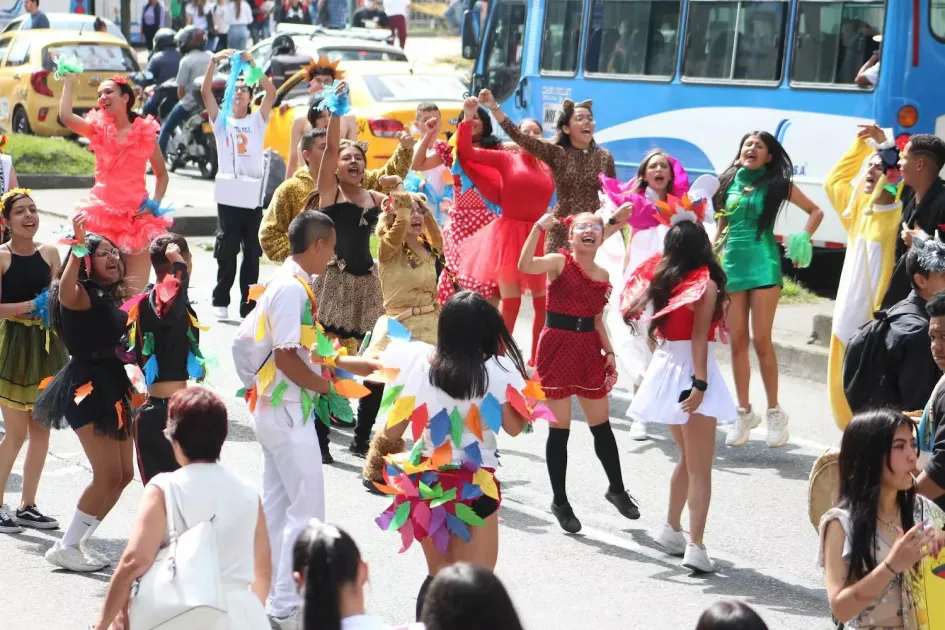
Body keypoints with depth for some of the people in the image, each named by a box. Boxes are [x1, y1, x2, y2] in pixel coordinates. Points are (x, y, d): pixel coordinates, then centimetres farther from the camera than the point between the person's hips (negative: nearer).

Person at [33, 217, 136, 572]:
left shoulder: (112, 298, 12)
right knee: (109, 474, -12)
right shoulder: (84, 296, -14)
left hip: (111, 389, 9)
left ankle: (79, 542, 17)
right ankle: (65, 548, -1)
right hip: (87, 388, -9)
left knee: (124, 474, 9)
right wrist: (78, 247, -41)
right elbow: (66, 292, -37)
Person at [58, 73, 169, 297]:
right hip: (103, 215, 1)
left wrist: (155, 203, -3)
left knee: (135, 289, -3)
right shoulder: (98, 129, 5)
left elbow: (162, 174, 12)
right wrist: (69, 81, -5)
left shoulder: (145, 133, 2)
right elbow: (65, 116, -14)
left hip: (138, 217, -1)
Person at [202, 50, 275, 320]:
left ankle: (248, 305, 7)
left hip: (253, 195, 1)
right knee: (226, 250, -1)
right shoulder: (221, 120, 11)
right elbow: (205, 91, -2)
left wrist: (253, 65, -14)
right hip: (228, 194, -1)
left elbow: (272, 93, -4)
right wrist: (214, 61, -13)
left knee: (252, 252, 4)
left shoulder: (258, 120, 11)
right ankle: (220, 301, 4)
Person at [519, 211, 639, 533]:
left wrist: (609, 353, 9)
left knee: (601, 425, 12)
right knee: (559, 428, 2)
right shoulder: (560, 261, -7)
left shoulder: (602, 275, 9)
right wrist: (538, 228, -34)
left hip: (589, 351, 5)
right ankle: (560, 501, 13)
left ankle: (617, 489, 30)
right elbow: (525, 266, -28)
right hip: (557, 347, -5)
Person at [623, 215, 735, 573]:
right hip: (691, 373, -7)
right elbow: (699, 336, -19)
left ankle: (672, 529, 31)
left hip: (666, 368, 7)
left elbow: (630, 309, 15)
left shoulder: (663, 278, 5)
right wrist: (700, 383, -22)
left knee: (688, 458, 24)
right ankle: (695, 546, -12)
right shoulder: (705, 283, -12)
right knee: (700, 467, -5)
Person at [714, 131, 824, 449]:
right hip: (731, 264, 3)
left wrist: (802, 241, -8)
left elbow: (816, 211, 5)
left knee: (761, 340, -7)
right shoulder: (728, 182, 9)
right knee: (738, 341, 4)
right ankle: (744, 412, 12)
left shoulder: (777, 183, 1)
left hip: (763, 266, -3)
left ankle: (774, 411, 4)